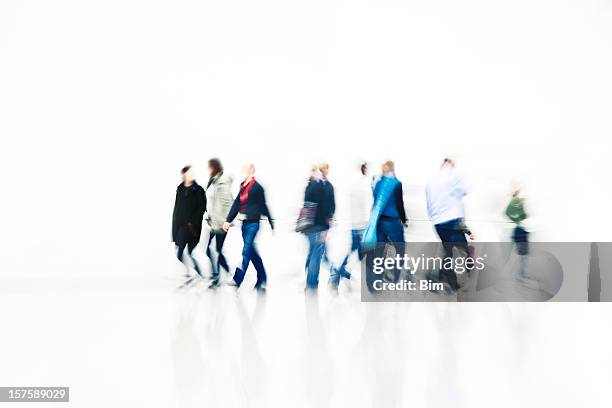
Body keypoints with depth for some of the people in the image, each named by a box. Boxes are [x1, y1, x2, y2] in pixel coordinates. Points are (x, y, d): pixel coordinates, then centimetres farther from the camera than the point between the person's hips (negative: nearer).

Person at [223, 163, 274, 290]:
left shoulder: (257, 187, -9)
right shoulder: (243, 186, 13)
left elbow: (263, 207, -7)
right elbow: (236, 204, 13)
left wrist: (272, 225, -3)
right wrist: (228, 220, 7)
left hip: (253, 223, -8)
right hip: (245, 223, 8)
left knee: (246, 251, -9)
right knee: (252, 252, 12)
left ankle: (237, 281, -9)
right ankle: (262, 279, 24)